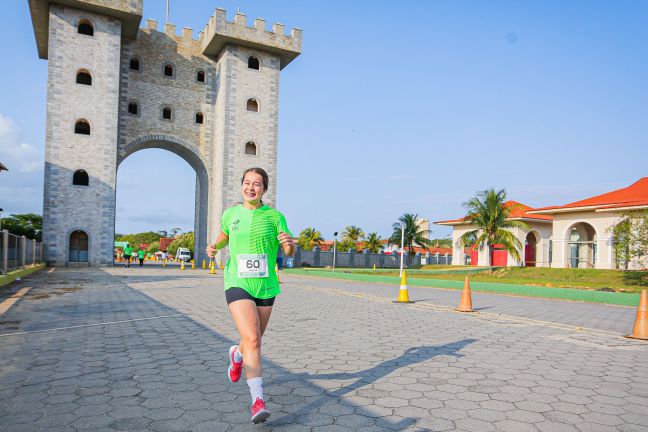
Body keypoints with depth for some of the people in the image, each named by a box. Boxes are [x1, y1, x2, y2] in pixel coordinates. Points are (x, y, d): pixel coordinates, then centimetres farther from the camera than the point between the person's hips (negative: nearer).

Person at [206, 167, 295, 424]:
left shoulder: (274, 216, -3)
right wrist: (214, 247, 2)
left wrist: (289, 243, -27)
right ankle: (258, 401, -12)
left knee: (253, 341, 16)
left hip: (265, 287, 1)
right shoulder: (230, 214, 3)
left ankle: (237, 354, 52)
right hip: (237, 285, -1)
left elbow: (290, 253, -3)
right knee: (252, 339, -18)